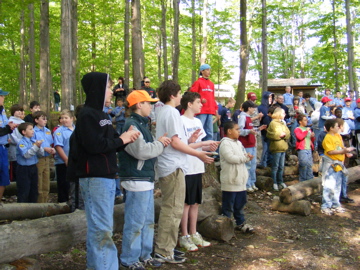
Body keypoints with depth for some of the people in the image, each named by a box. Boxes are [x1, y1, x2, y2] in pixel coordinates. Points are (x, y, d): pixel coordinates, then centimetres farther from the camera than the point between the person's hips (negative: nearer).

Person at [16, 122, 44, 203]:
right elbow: (26, 154, -26)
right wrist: (35, 146, -27)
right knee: (24, 191, -2)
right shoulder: (21, 143, -13)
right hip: (24, 169, -7)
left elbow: (41, 154, 4)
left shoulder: (34, 142, 6)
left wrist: (39, 147, -14)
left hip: (33, 167, 7)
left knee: (34, 189, 15)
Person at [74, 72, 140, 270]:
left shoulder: (100, 114, 18)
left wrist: (126, 137, 0)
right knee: (101, 229, -6)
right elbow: (94, 145, -21)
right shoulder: (87, 115, -11)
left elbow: (109, 143, 18)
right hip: (94, 177, -10)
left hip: (106, 176, 10)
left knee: (100, 226, 15)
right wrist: (122, 139, -11)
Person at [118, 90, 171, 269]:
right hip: (136, 180, -10)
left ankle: (144, 255, 27)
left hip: (147, 180, 10)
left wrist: (161, 143, 3)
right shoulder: (131, 125, -15)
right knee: (135, 223, -1)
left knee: (148, 221, 16)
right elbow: (141, 151, -24)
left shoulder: (141, 124, 17)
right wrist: (160, 143, -10)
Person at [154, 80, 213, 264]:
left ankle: (163, 248, 23)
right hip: (174, 166, -10)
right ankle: (165, 252, 2)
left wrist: (189, 140, 21)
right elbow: (175, 142, -18)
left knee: (169, 208, 16)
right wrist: (198, 154, -12)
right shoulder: (172, 112, -13)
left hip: (166, 166, 10)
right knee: (174, 210, -4)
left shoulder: (163, 112, 16)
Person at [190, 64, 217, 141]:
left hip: (210, 111, 7)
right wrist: (200, 99, -19)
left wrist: (215, 108, 13)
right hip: (201, 111, -6)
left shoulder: (211, 83, 16)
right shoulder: (198, 82, -2)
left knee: (209, 132, 9)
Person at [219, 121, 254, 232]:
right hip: (230, 180, -9)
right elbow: (230, 158, -26)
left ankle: (240, 223, 30)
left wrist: (248, 157, -3)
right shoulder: (225, 143, -15)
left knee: (240, 203, 18)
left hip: (240, 180, 9)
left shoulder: (238, 143, 15)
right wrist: (245, 157, -16)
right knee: (228, 204, -1)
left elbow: (244, 155, 21)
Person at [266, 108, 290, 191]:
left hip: (283, 147, 8)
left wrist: (285, 134, -9)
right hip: (276, 147, -8)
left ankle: (280, 182, 24)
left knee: (281, 166, 14)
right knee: (275, 166, -2)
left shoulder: (283, 123, 17)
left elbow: (288, 133, 13)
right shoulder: (273, 123, -9)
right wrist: (279, 135, -16)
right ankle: (274, 183, 5)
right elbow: (269, 134, -16)